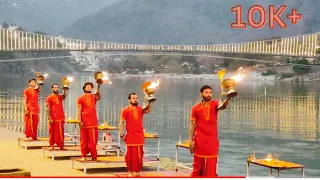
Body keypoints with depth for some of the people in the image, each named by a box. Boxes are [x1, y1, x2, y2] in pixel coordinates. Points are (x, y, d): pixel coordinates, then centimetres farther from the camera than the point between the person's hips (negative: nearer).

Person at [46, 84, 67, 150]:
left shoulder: (60, 97, 11)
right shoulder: (49, 98, -1)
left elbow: (64, 96, -13)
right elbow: (48, 108, -5)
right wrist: (49, 118, -12)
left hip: (61, 118, 4)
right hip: (53, 118, -4)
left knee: (60, 132, 5)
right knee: (52, 132, 2)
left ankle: (61, 145, 6)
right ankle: (52, 145, 8)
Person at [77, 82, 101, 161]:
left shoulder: (94, 96, 8)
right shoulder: (81, 98, 4)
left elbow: (99, 97, -17)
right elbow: (79, 111, 0)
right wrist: (80, 121, -9)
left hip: (93, 122, 1)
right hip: (84, 122, -1)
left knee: (93, 140, 1)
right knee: (84, 140, 4)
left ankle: (94, 156, 7)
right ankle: (83, 156, 11)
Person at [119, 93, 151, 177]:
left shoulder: (141, 109, 7)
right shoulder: (126, 110, -2)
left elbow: (148, 111, -14)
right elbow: (121, 123, -2)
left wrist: (149, 104, -34)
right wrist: (121, 134, -7)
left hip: (140, 135, 3)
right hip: (130, 135, -3)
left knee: (139, 154, 6)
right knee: (130, 154, 2)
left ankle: (137, 171, 16)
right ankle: (130, 171, 12)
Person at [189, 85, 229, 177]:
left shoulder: (215, 104, 1)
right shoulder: (196, 108, 1)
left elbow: (222, 106, -23)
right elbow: (192, 125, 3)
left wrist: (227, 99, -45)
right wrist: (190, 140, -4)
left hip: (212, 140, 0)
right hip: (199, 140, 0)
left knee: (211, 167, 3)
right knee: (198, 166, 7)